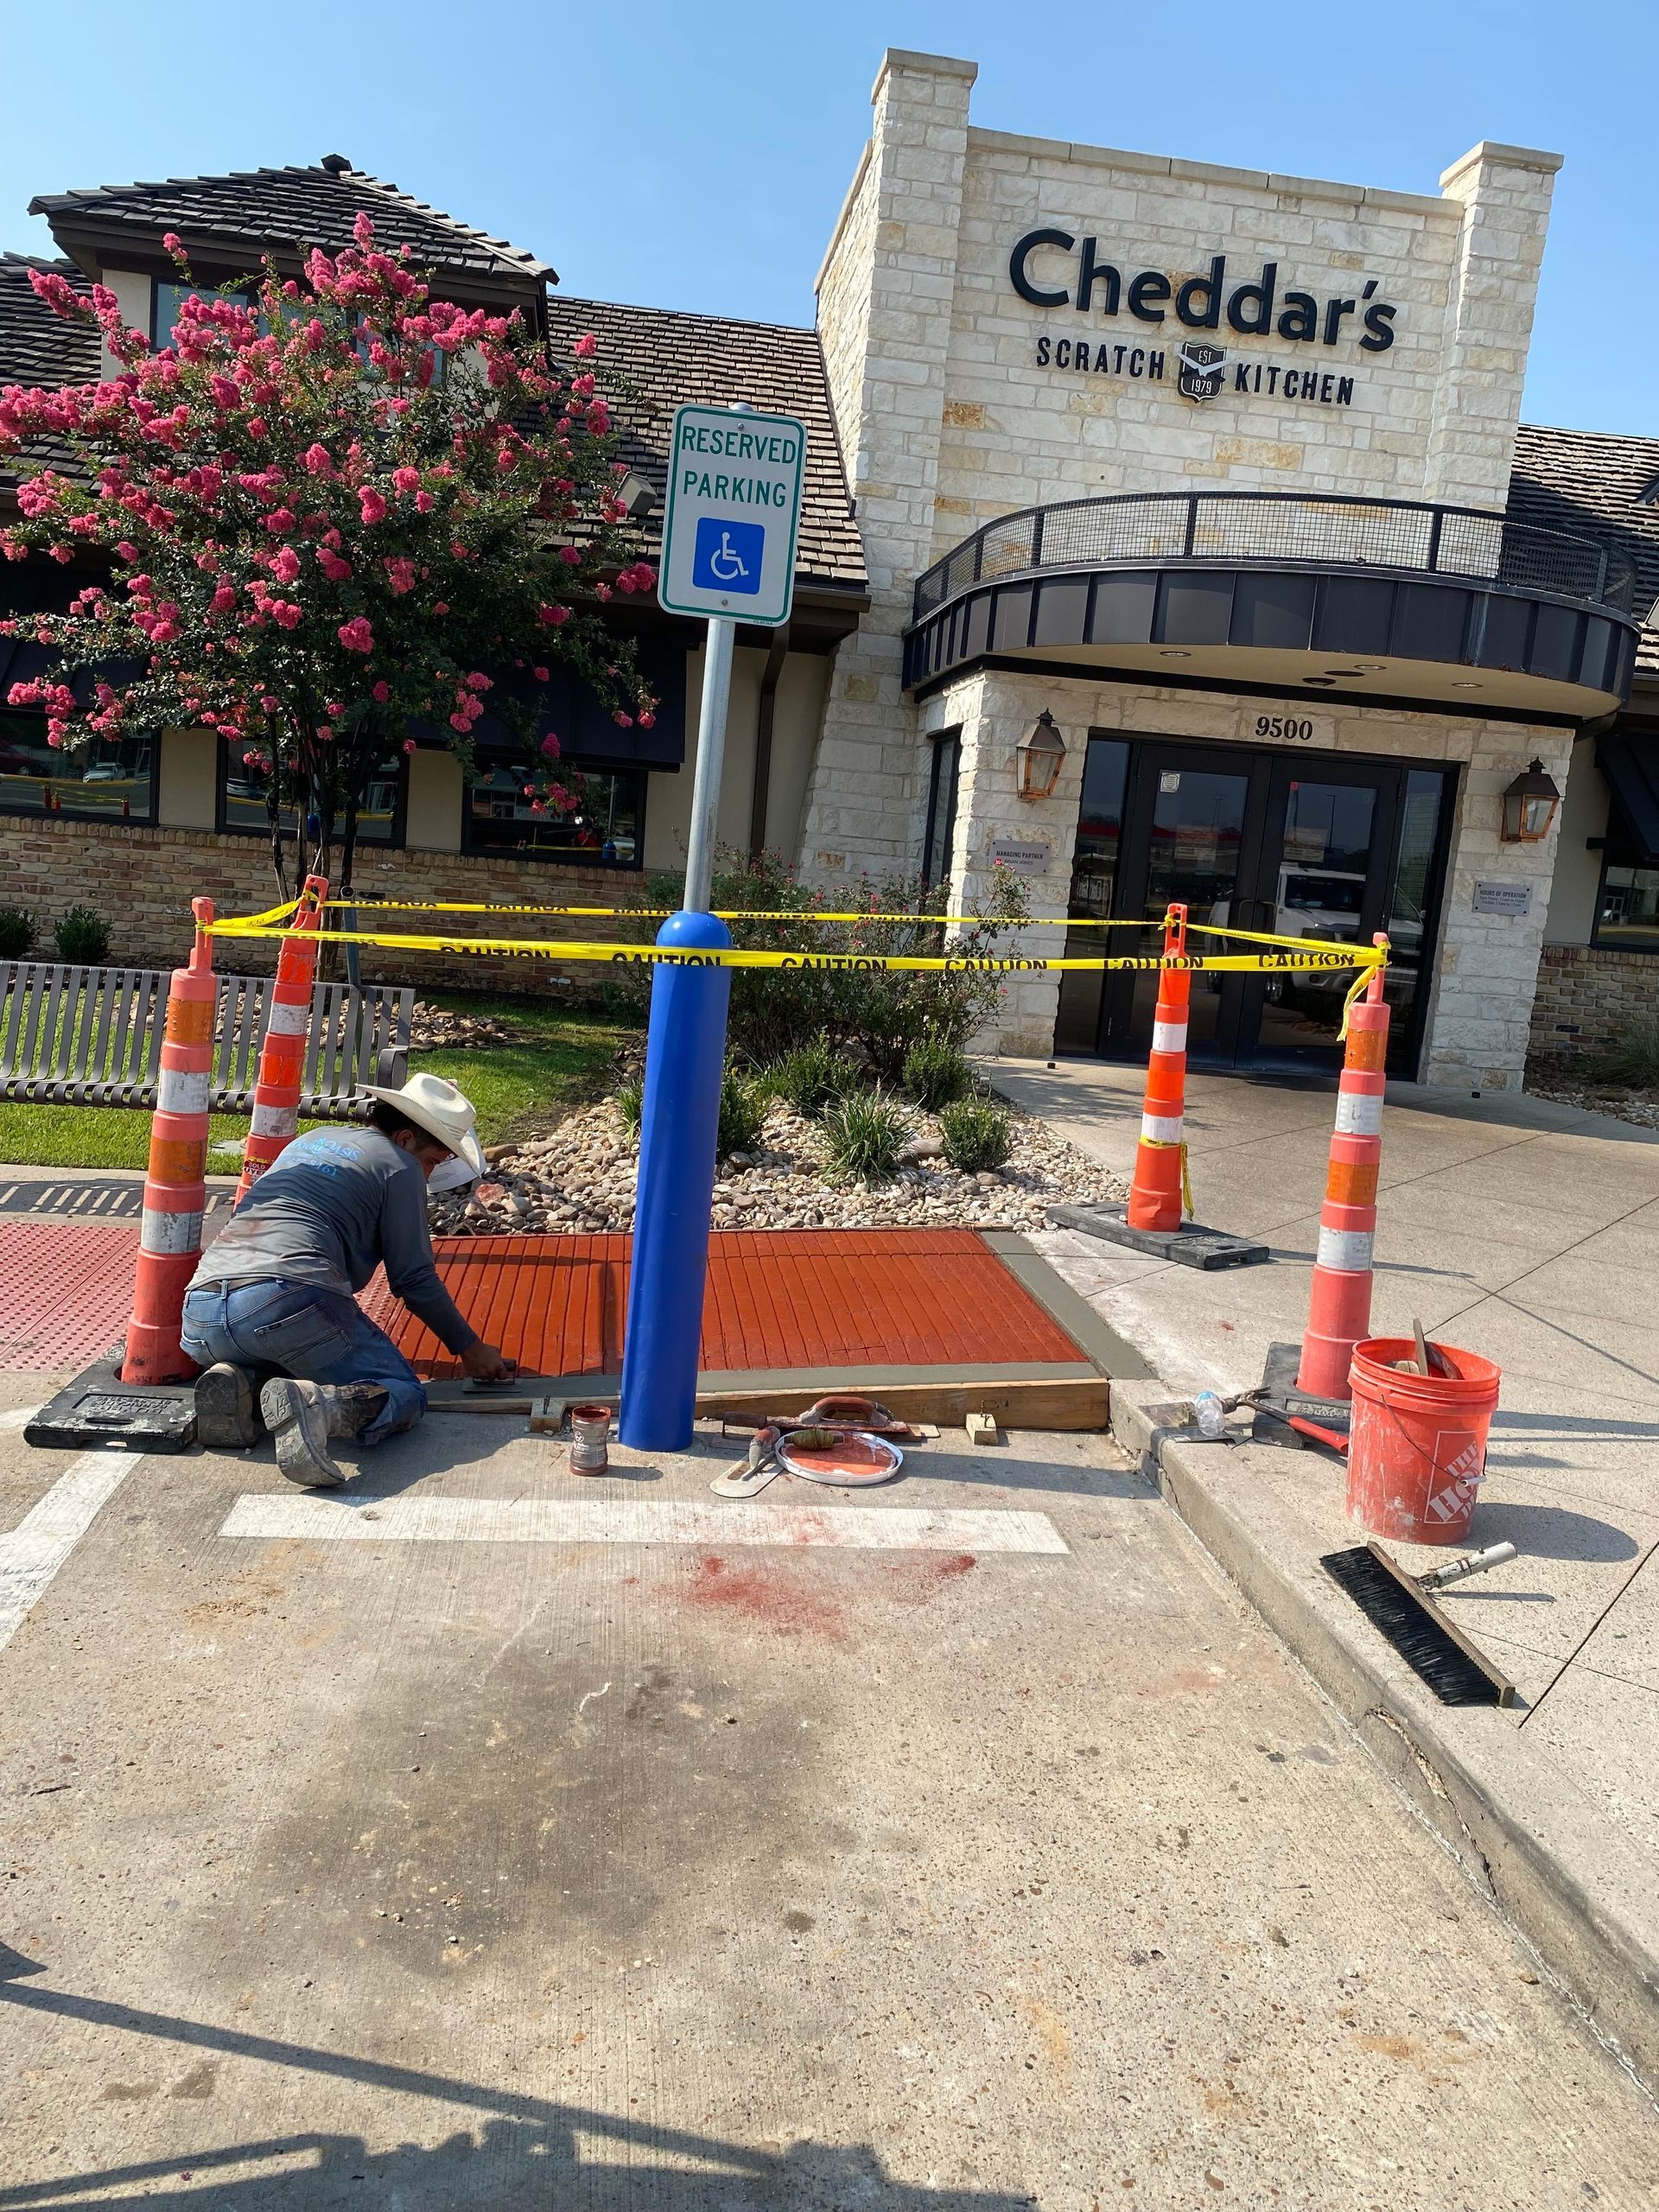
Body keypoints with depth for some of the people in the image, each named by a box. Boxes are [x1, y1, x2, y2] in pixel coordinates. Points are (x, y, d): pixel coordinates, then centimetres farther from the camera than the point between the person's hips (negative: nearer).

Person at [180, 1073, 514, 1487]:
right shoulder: (399, 1165, 9)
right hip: (291, 1300, -7)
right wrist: (470, 1348, 19)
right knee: (404, 1394, 3)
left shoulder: (310, 1140, 31)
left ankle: (231, 1381, 4)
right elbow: (414, 1279, 7)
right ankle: (314, 1406, -28)